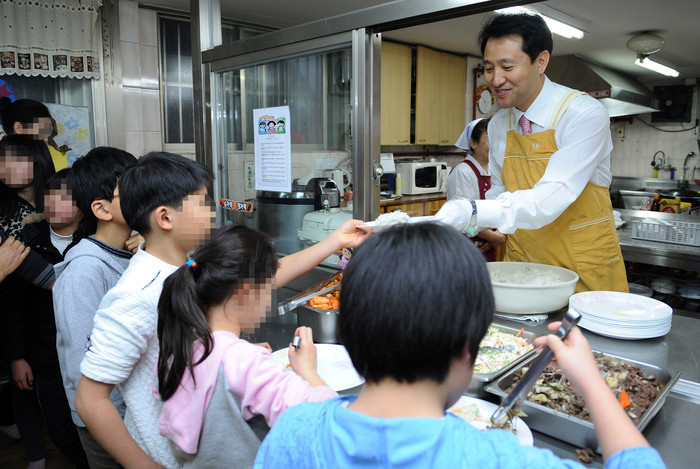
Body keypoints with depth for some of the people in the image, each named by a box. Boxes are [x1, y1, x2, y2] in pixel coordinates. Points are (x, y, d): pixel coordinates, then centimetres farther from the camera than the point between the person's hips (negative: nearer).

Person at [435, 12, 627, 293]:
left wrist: (472, 213, -42)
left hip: (584, 268, -4)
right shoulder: (497, 125, 1)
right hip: (521, 263, 5)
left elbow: (552, 199, -29)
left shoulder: (586, 114, -18)